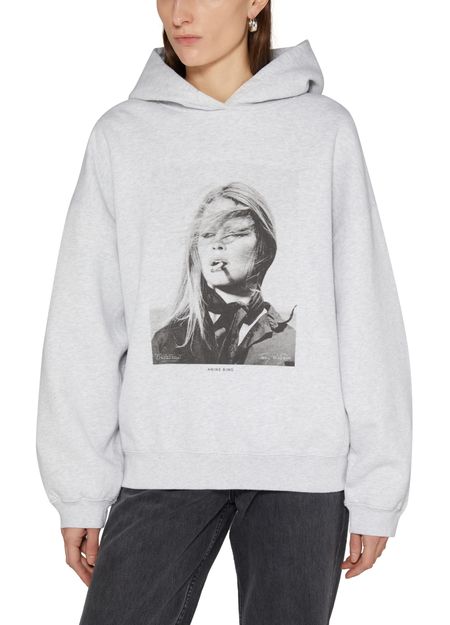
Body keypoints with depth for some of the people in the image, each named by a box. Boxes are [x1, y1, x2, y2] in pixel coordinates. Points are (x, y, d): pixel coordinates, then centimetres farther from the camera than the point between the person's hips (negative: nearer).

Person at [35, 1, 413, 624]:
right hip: (162, 463, 1)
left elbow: (367, 314, 1)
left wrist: (376, 487, -2)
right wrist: (79, 490, 2)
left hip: (303, 468, 0)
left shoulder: (325, 128, 2)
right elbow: (84, 323, 5)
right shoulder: (122, 135, 5)